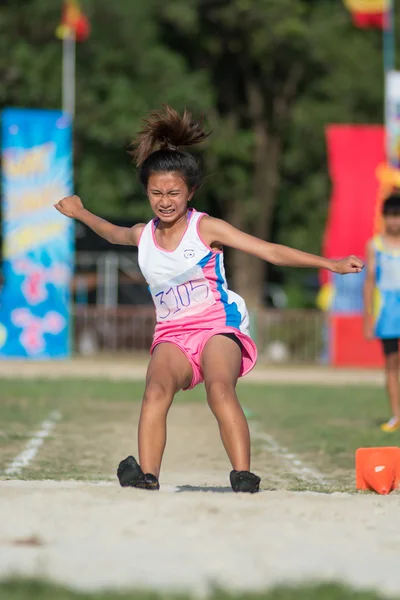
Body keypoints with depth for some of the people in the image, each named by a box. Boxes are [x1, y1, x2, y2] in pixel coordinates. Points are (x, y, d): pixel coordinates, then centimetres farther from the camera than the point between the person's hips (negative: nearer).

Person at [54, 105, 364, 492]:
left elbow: (271, 252, -5)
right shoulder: (144, 235, 12)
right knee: (156, 390, -29)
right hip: (172, 334, 3)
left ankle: (243, 478, -39)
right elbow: (114, 233, 40)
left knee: (220, 389, -33)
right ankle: (147, 477, -39)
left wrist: (329, 264, -12)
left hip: (218, 326, -3)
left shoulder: (207, 228, -1)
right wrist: (81, 214, 40)